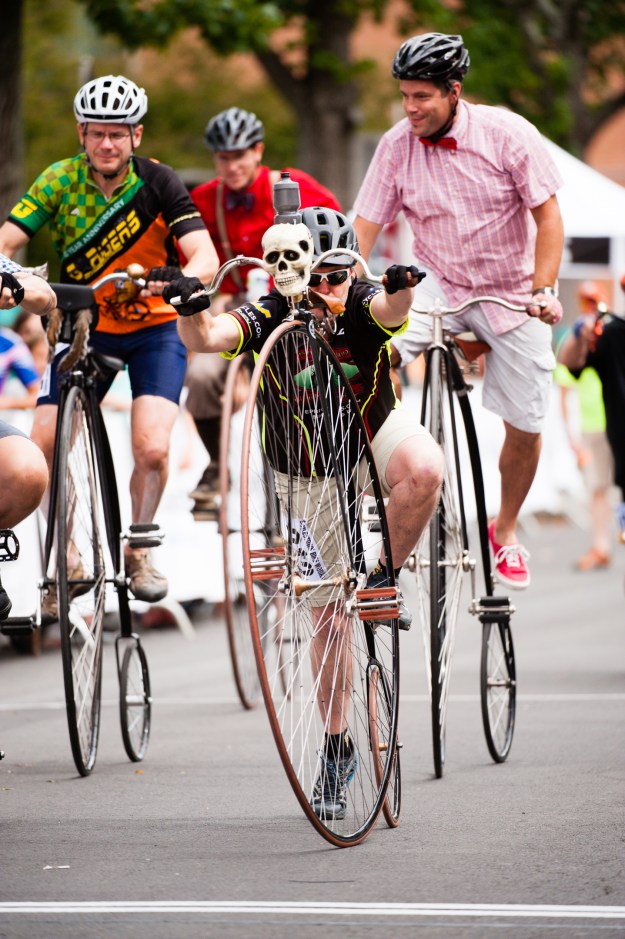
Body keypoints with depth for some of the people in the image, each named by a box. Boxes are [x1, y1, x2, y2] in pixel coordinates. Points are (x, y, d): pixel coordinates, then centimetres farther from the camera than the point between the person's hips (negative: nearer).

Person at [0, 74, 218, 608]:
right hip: (84, 328, 2)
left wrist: (181, 278, -46)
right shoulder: (61, 181, -9)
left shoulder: (157, 183, -14)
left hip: (152, 328, -2)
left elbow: (205, 256, -22)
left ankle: (139, 550, 5)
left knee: (152, 449, -21)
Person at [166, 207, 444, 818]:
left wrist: (401, 288, -67)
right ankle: (337, 749, 16)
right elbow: (206, 339, -40)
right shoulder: (269, 317, -23)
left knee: (424, 470, -38)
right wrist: (191, 309, -61)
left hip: (374, 436, 0)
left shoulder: (362, 305, -22)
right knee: (326, 613, 1)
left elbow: (391, 311, -45)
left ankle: (385, 579, -13)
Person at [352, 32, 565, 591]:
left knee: (525, 427, 1)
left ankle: (506, 530, 26)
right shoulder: (397, 145, -10)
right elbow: (363, 228, -8)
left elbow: (548, 216, -12)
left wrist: (543, 289, -22)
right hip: (438, 284, 1)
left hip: (512, 293, -1)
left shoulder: (508, 134, -16)